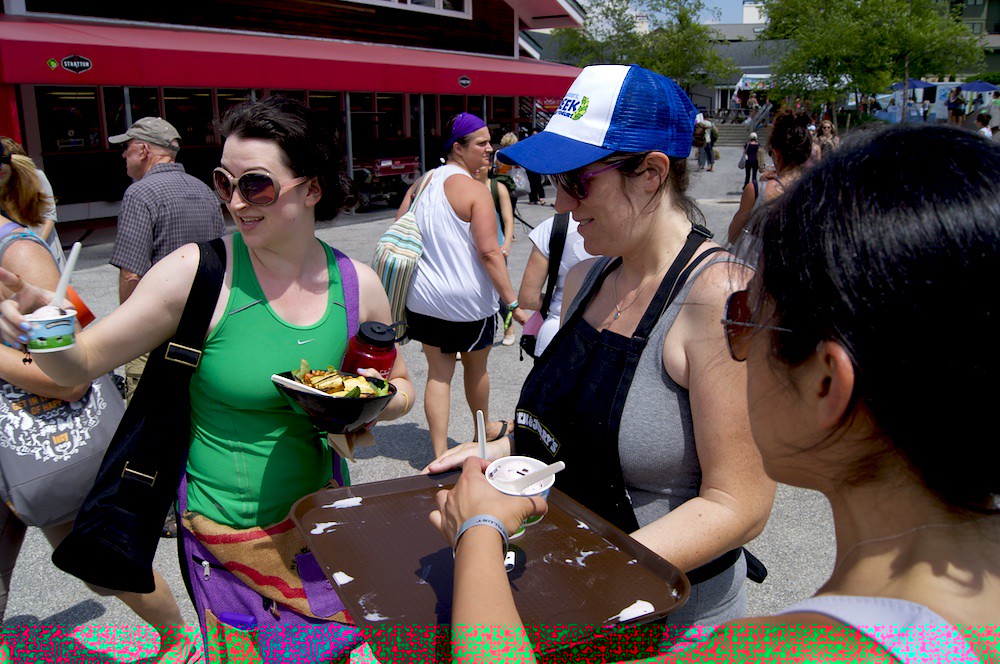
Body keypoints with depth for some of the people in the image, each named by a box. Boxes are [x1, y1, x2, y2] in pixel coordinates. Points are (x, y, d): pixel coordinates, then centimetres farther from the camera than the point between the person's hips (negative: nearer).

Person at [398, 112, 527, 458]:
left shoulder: (421, 183, 5)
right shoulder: (475, 190, -15)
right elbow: (489, 252, -22)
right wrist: (513, 303, -20)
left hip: (423, 299, 5)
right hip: (468, 301, -5)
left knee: (438, 373, 10)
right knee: (476, 368, 18)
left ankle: (440, 453, 9)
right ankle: (485, 429, 41)